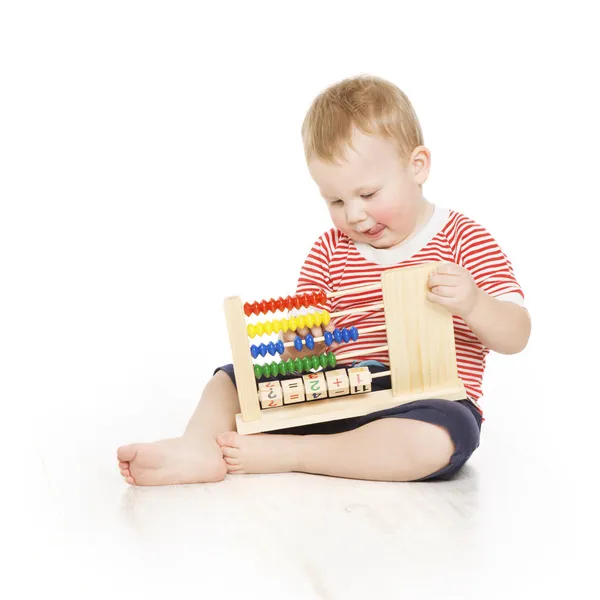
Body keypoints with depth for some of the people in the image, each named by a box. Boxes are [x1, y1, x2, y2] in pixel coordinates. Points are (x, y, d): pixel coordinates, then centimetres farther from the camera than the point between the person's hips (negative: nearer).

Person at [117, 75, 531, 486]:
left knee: (441, 437, -38)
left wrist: (472, 304, -26)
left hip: (426, 402, -4)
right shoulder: (330, 250, 12)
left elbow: (516, 338, -5)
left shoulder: (463, 240, -1)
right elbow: (305, 351, 11)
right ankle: (200, 446, -30)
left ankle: (277, 453, -33)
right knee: (233, 377, -1)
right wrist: (299, 336, -14)